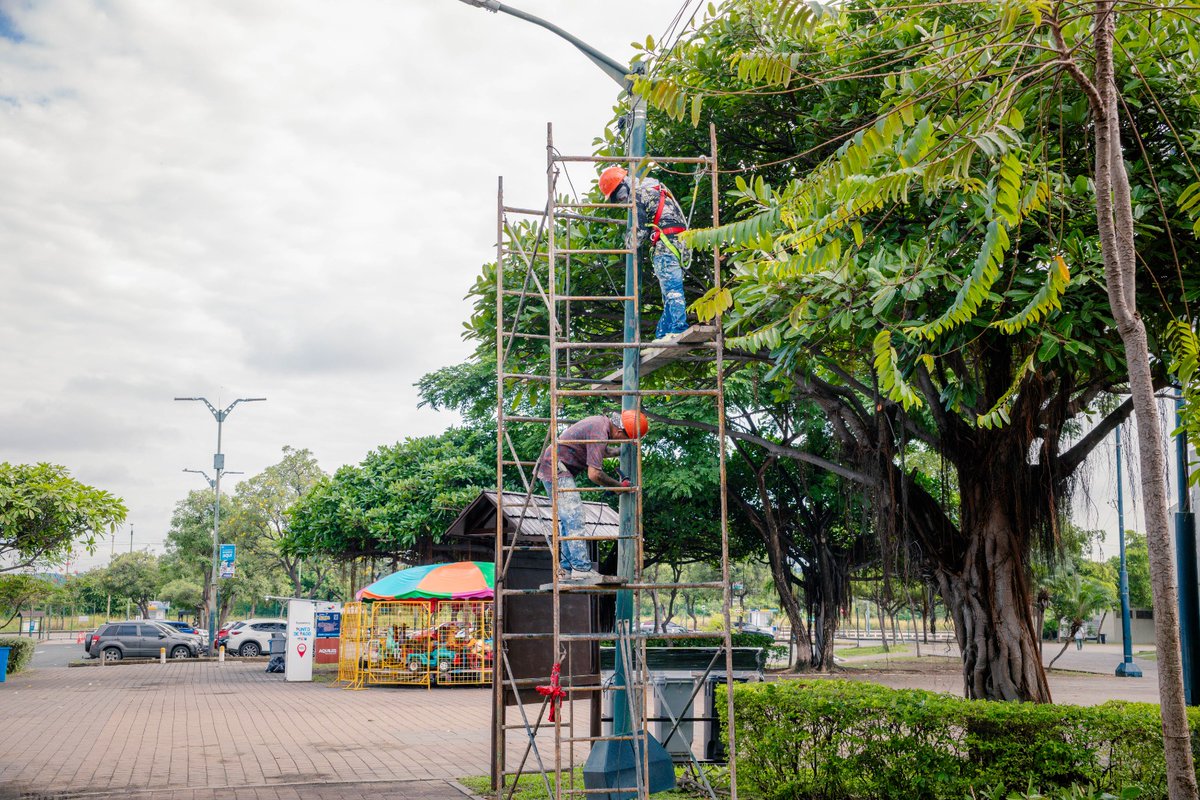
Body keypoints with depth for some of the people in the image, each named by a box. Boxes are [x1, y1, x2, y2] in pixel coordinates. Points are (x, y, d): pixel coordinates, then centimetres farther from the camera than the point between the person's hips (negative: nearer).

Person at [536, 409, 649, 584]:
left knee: (568, 520, 11)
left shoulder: (601, 421, 8)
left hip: (552, 469, 11)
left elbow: (602, 450, 32)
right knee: (574, 518, -14)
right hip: (556, 471, -11)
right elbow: (594, 474, -26)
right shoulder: (599, 432, -23)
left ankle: (566, 569, 12)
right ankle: (581, 569, -17)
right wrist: (618, 485, -13)